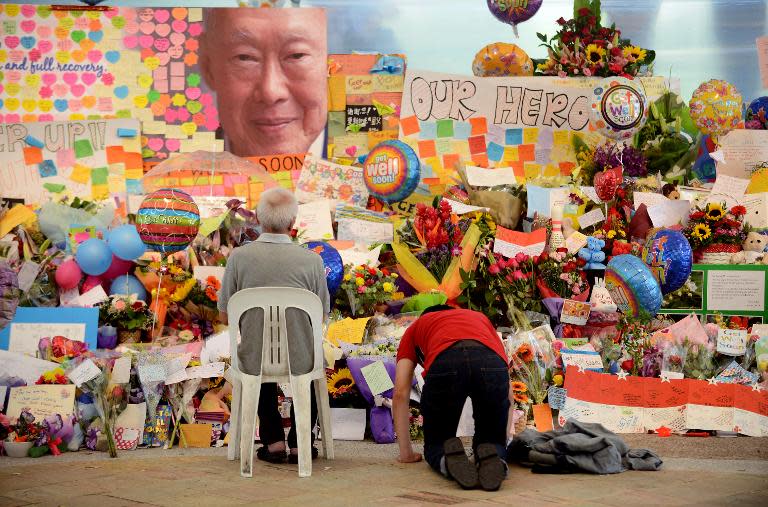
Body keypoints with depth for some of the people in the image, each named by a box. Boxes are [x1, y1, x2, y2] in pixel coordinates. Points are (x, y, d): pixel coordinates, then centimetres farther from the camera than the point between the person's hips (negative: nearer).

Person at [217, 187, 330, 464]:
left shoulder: (238, 257, -12)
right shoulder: (311, 260, -13)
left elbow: (225, 316, -1)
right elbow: (321, 316, 0)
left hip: (254, 362, 1)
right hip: (299, 363, -1)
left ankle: (273, 442, 27)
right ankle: (298, 443, 28)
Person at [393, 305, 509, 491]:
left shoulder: (415, 329, 40)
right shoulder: (480, 318, 45)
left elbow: (400, 393, 30)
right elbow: (506, 391, 41)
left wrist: (406, 452, 34)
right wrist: (503, 440, 49)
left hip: (444, 364, -1)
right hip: (492, 363, 1)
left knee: (436, 444, 22)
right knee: (493, 442, 24)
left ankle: (449, 460, -13)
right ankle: (494, 457, -11)